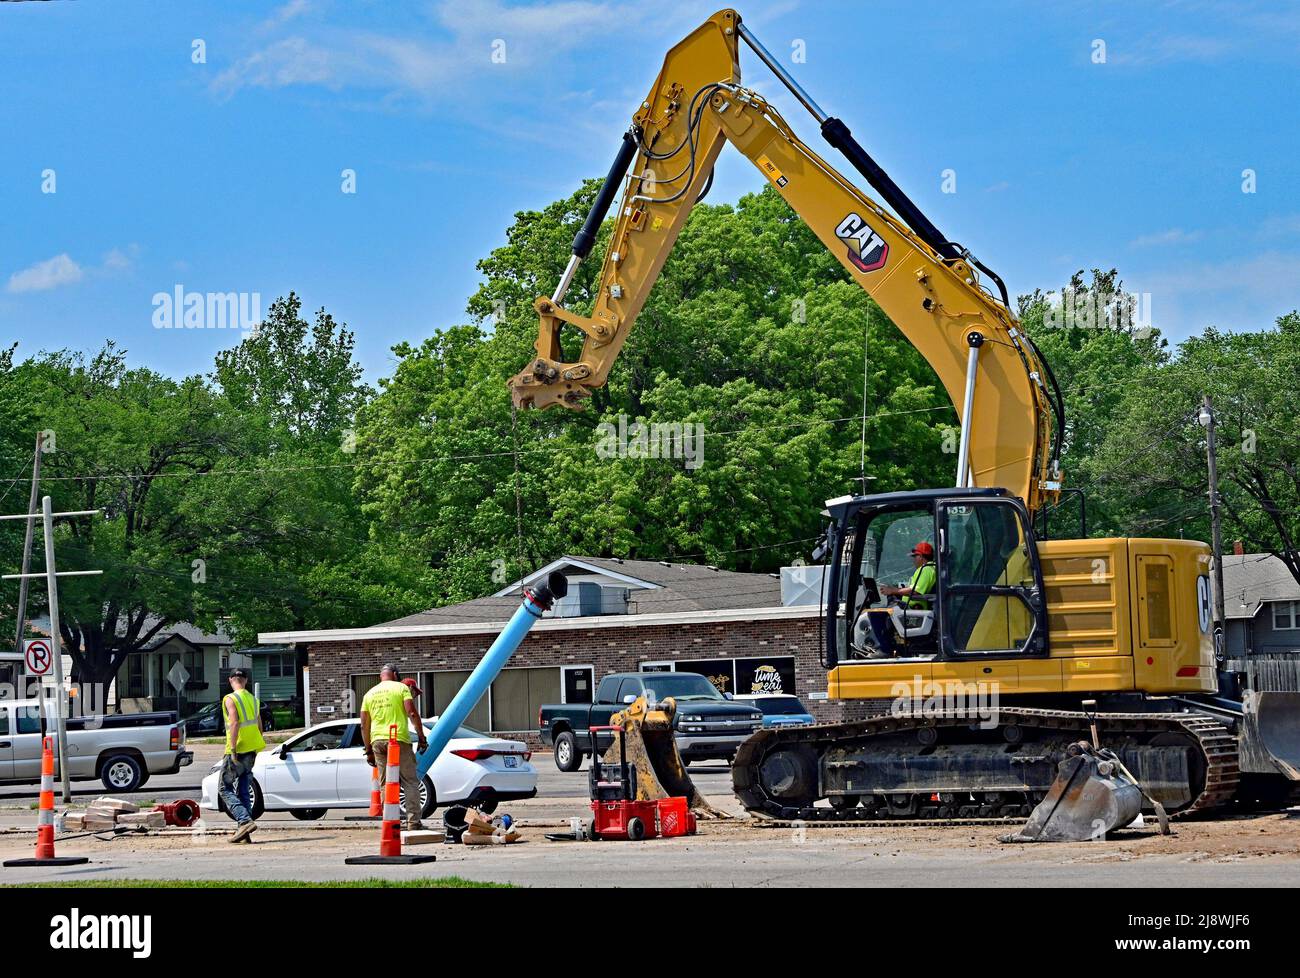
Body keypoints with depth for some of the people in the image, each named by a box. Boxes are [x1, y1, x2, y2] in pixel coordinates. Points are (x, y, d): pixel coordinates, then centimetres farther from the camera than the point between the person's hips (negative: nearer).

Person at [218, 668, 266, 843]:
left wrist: (233, 750, -21)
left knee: (226, 789, 0)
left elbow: (234, 724, -20)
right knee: (244, 792, 10)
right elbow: (259, 727, 16)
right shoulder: (254, 700, 13)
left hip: (236, 752, -7)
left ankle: (245, 821, -17)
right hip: (251, 751, 7)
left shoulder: (230, 699, -9)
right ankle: (244, 832, 6)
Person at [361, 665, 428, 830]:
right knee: (410, 782, 0)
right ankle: (413, 822, -8)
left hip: (378, 742, 4)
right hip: (399, 740, -4)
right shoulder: (401, 687, 3)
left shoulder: (370, 694, 16)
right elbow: (412, 713, -9)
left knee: (385, 784, 9)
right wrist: (421, 737, -5)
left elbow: (364, 726, 14)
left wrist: (369, 750, 20)